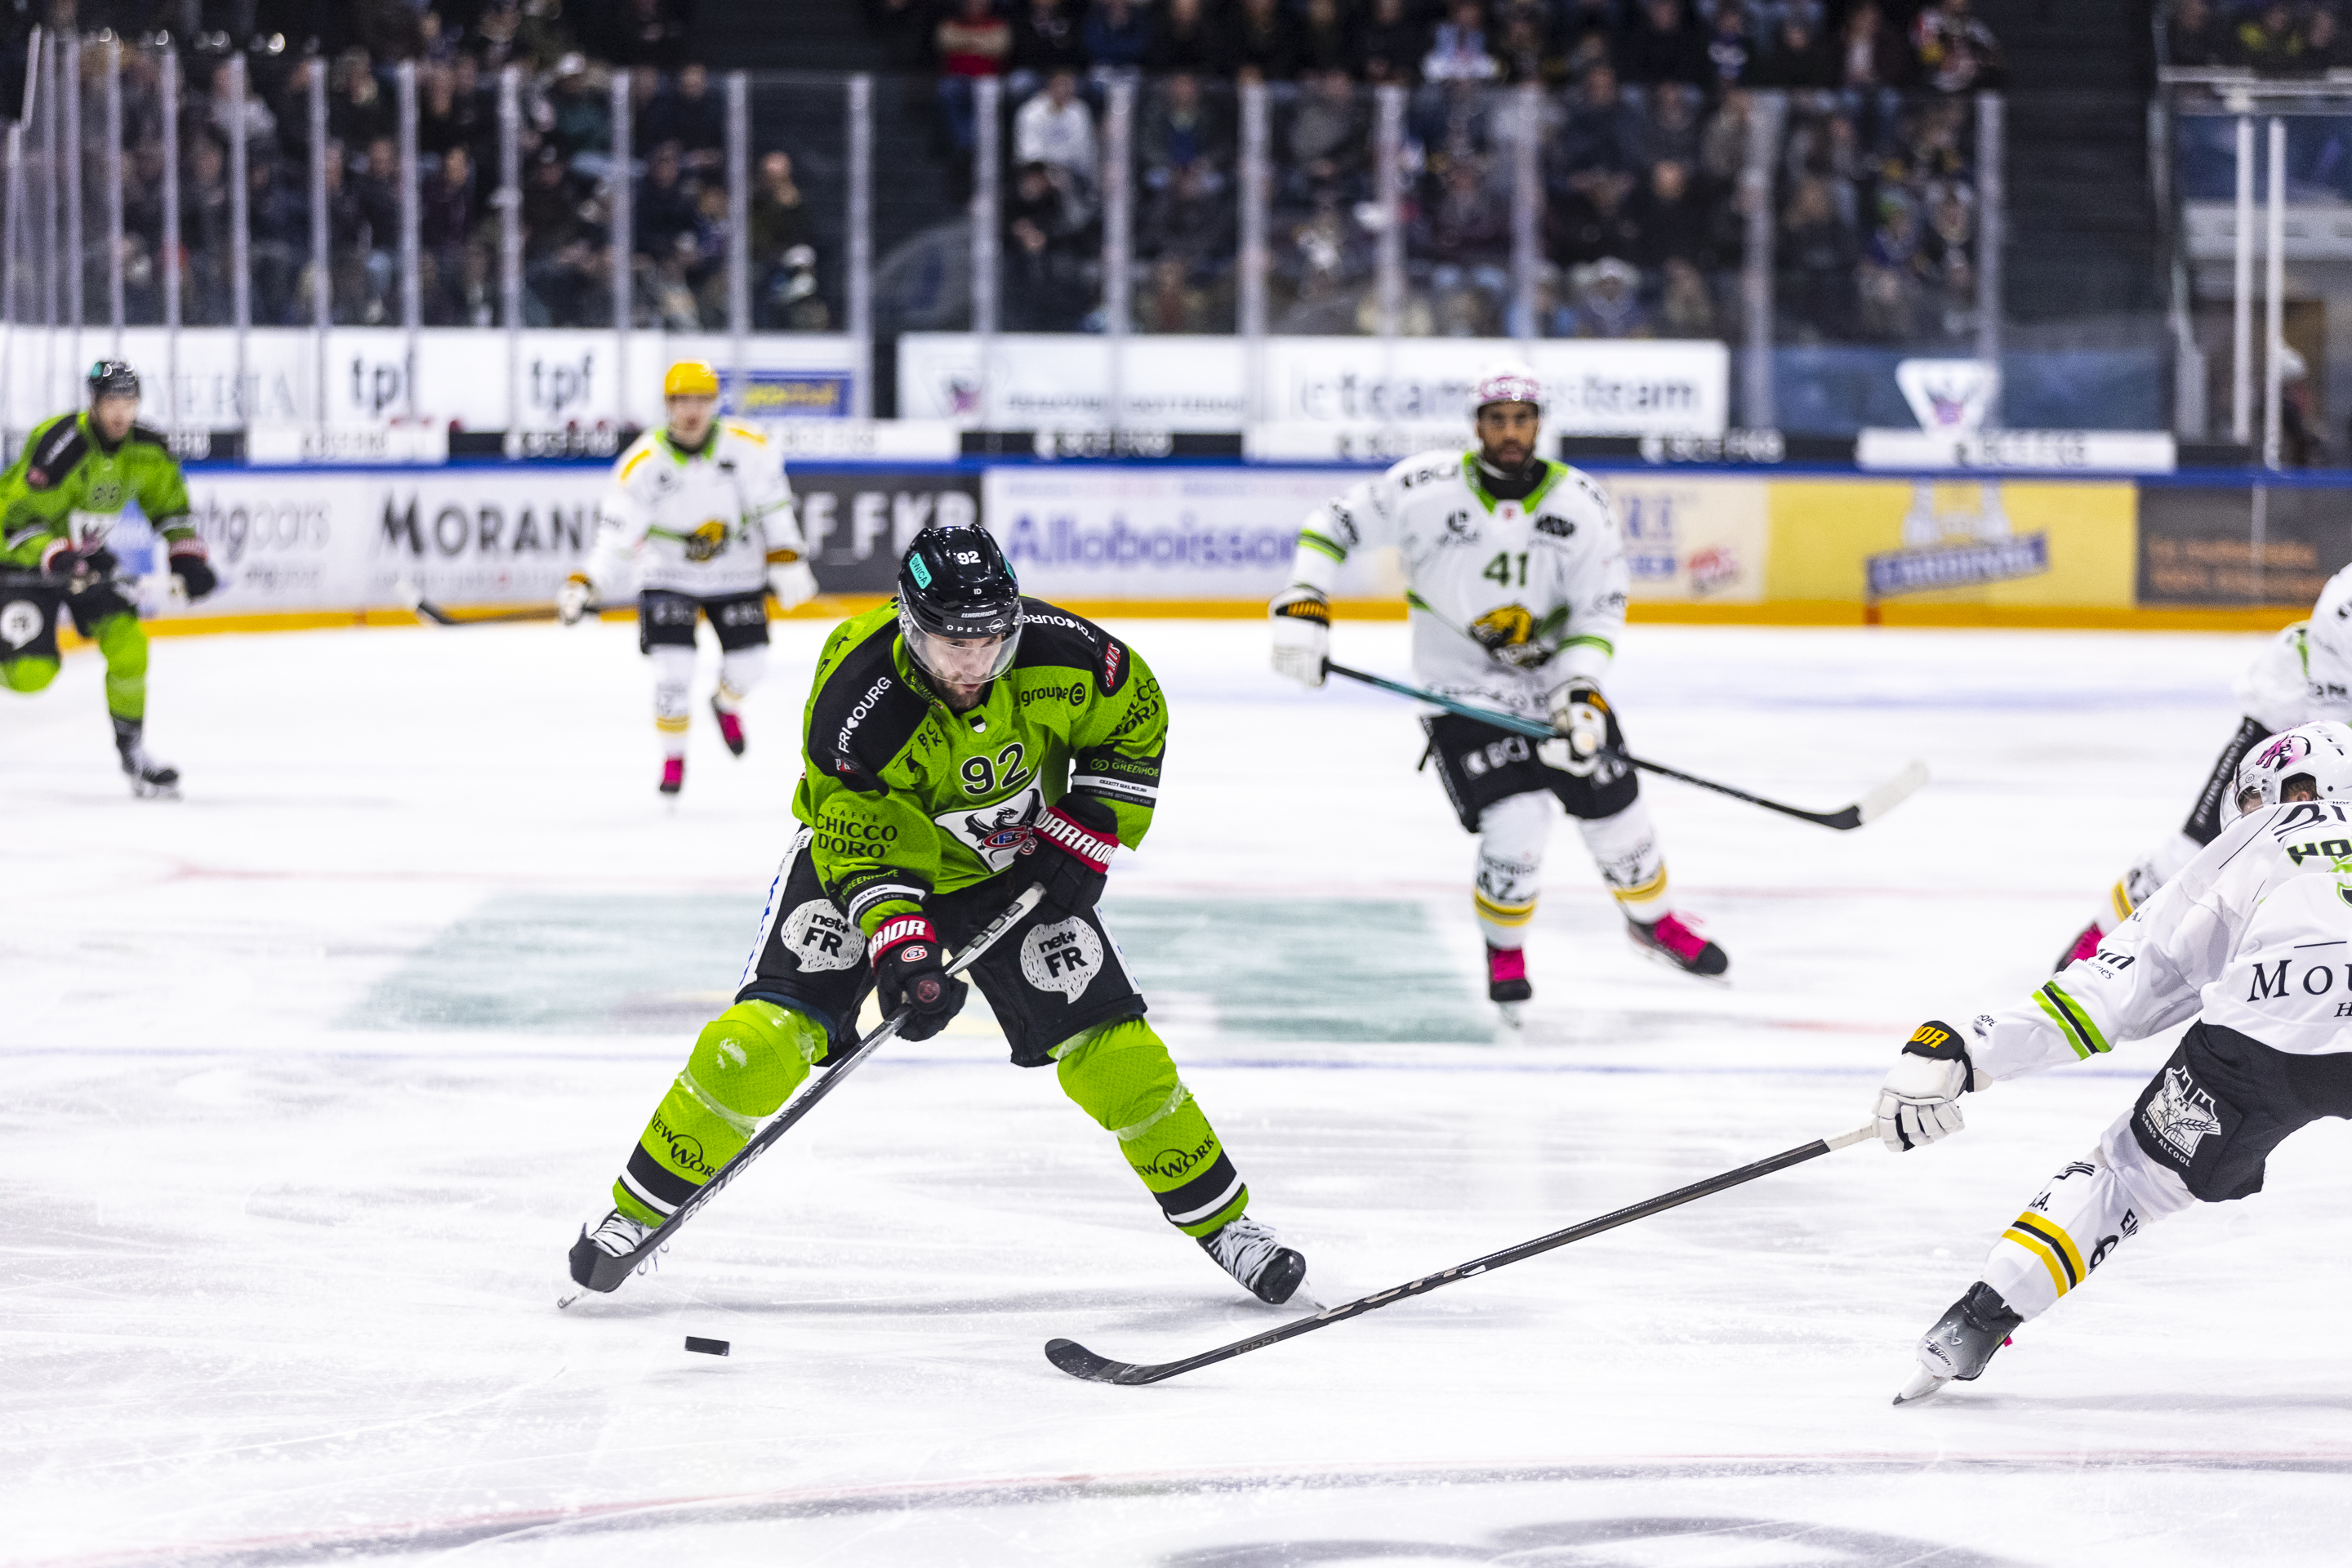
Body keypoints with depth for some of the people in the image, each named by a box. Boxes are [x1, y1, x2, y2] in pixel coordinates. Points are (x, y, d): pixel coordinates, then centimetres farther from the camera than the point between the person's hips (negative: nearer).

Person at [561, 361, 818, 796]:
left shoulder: (747, 447, -16)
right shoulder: (643, 463, -20)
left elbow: (773, 503, -3)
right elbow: (618, 534, -18)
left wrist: (785, 560, -6)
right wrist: (586, 584, -29)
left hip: (736, 573, 2)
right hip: (669, 574, -2)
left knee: (747, 661, 4)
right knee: (673, 667, -14)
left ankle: (727, 704, 42)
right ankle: (673, 757, 8)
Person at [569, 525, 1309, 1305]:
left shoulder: (1056, 653, -26)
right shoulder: (856, 701, -33)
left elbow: (1137, 718, -6)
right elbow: (865, 845, -28)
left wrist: (1089, 833, -12)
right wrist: (901, 945, -41)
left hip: (1011, 863, 2)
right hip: (865, 834, -2)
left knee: (1109, 1046, -6)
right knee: (774, 1028, -18)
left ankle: (1221, 1218, 12)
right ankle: (640, 1209, -5)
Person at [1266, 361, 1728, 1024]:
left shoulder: (1580, 502, -11)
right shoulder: (1428, 488, -17)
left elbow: (1600, 608, -8)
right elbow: (1333, 526, -8)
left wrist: (1581, 695, -21)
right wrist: (1302, 609, -19)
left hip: (1556, 678, 3)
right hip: (1464, 689, -3)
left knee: (1614, 813, 8)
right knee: (1517, 824, -17)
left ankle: (1651, 919, 39)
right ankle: (1504, 950, 11)